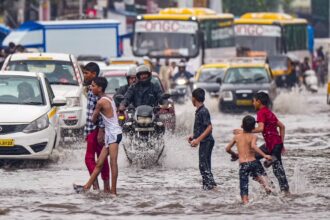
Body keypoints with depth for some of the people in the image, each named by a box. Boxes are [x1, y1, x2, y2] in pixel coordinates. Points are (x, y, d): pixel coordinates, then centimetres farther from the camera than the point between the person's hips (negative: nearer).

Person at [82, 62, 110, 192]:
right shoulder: (91, 90, 15)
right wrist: (87, 133, 23)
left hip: (96, 130, -10)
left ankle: (95, 186, -12)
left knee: (89, 158, -10)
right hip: (92, 130, 10)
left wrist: (101, 131, -24)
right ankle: (106, 187, 13)